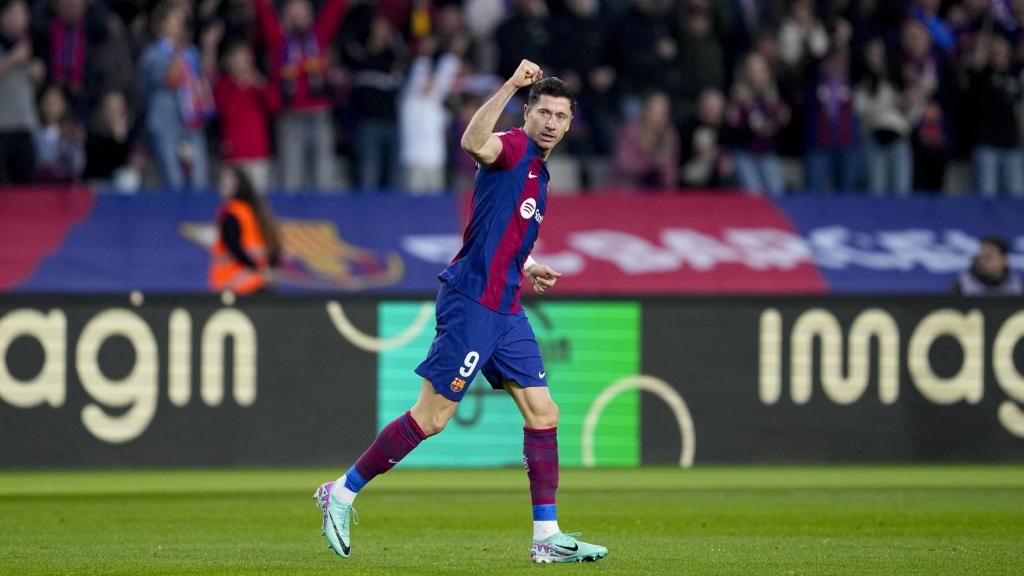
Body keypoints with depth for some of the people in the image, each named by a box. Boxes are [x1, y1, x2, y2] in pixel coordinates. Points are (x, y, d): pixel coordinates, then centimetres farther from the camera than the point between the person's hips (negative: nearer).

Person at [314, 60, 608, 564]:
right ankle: (341, 493, 4)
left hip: (505, 309, 9)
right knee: (431, 417, -8)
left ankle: (547, 536, 5)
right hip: (471, 301, -9)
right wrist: (512, 85, -34)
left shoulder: (537, 172, 20)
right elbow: (473, 143, -34)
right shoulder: (511, 148, -8)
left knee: (543, 414, 3)